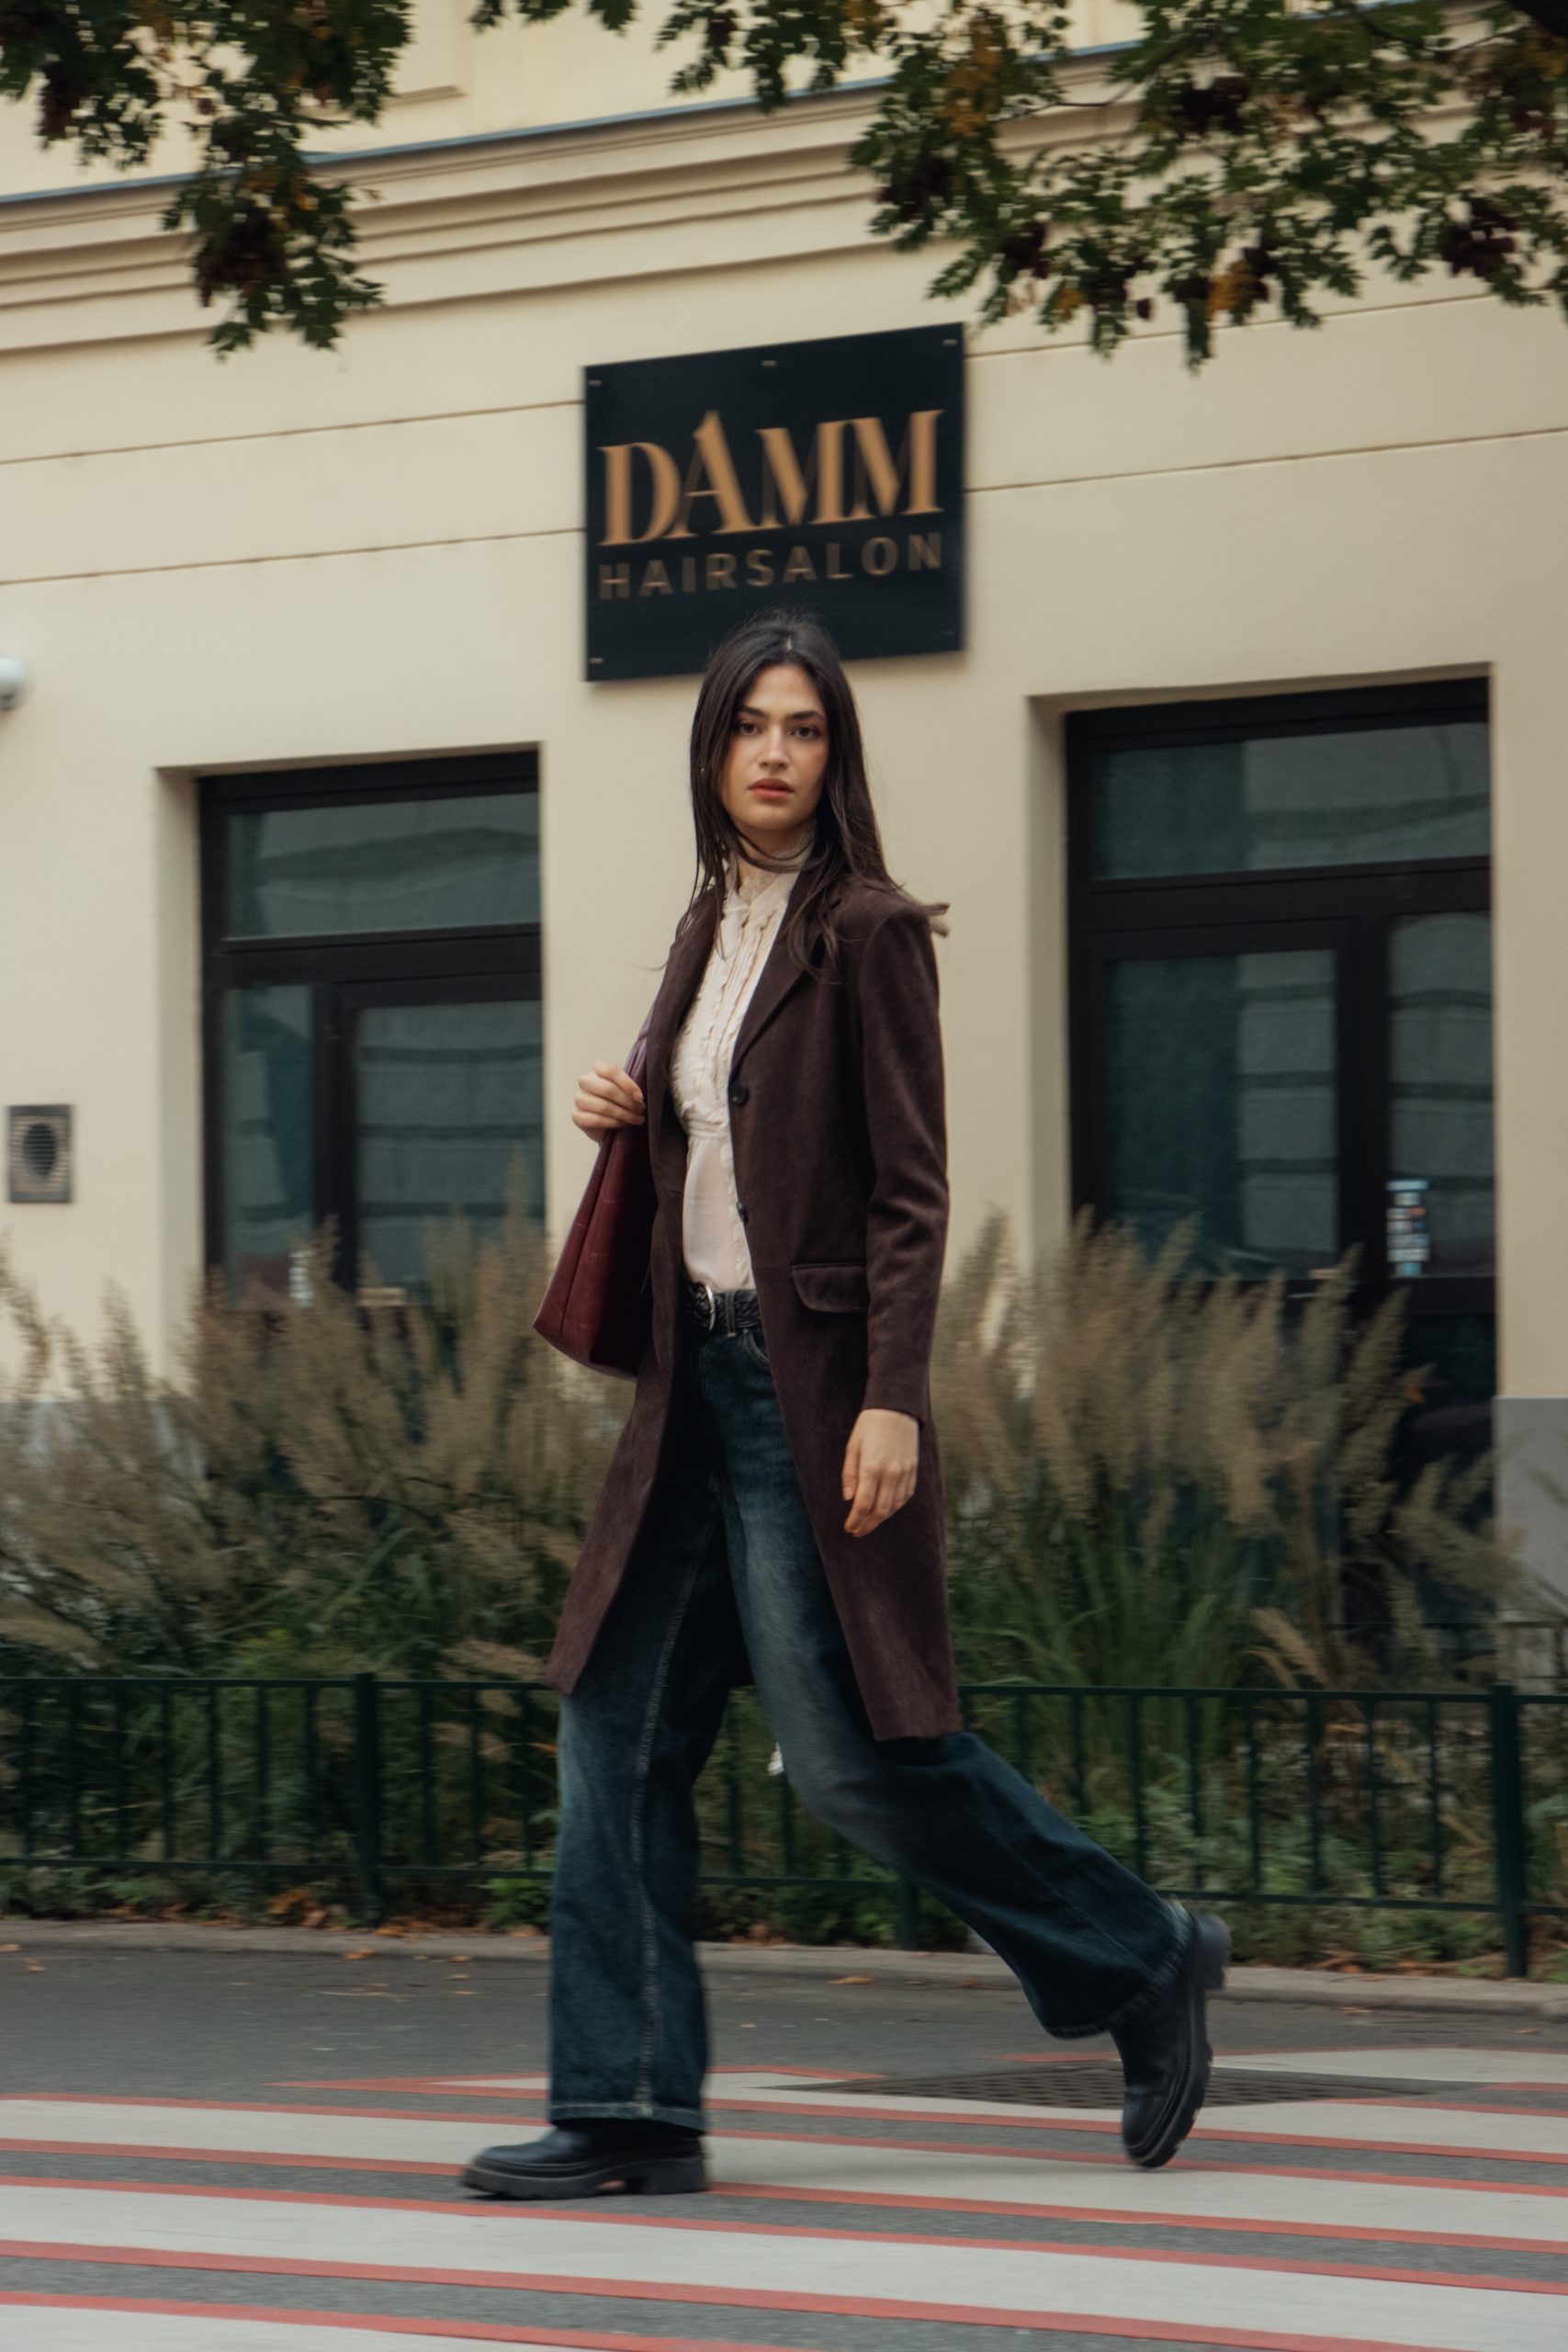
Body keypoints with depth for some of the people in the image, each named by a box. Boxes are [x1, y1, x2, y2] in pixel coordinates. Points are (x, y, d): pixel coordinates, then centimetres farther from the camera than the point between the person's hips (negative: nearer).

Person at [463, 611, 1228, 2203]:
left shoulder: (867, 934, -9)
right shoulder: (711, 930, 14)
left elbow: (909, 1190, -13)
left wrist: (894, 1399, -20)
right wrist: (628, 1120, 3)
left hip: (812, 1383, -8)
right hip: (701, 1373, 8)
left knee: (852, 1749, -6)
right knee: (618, 1737, 2)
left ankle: (1142, 1962, 11)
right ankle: (627, 2112, 5)